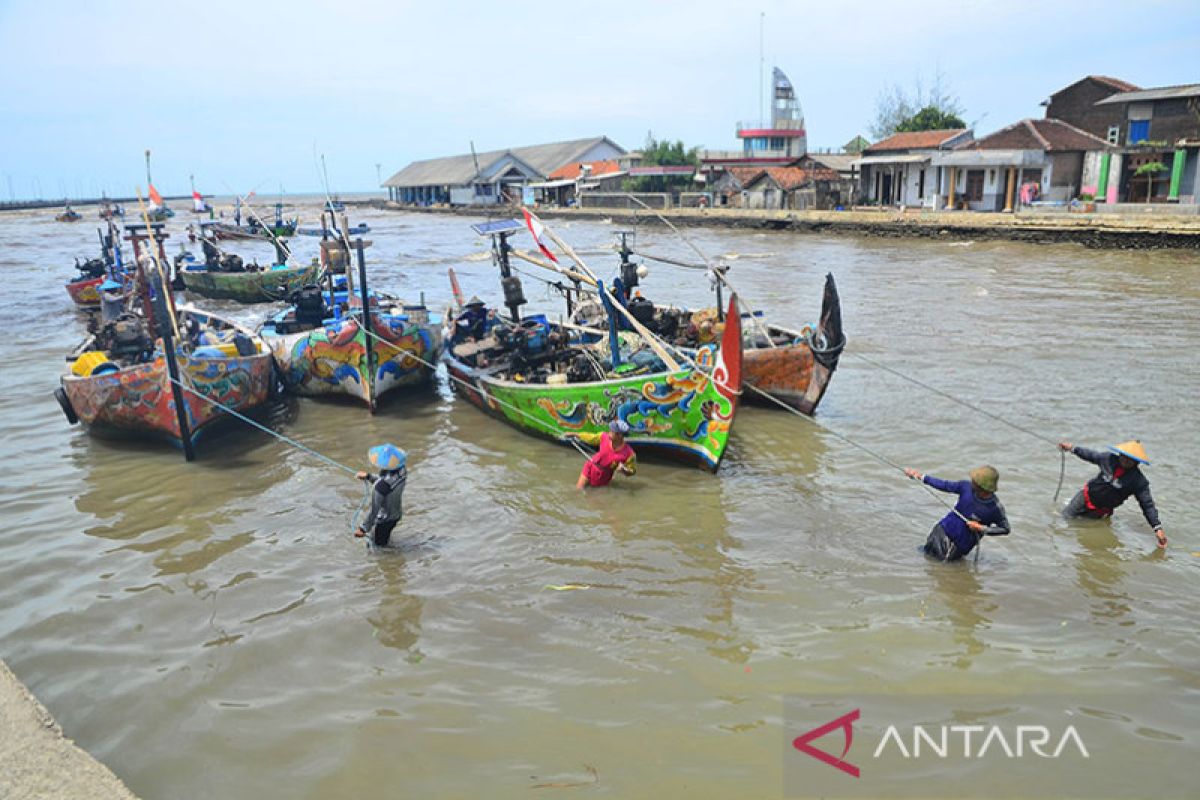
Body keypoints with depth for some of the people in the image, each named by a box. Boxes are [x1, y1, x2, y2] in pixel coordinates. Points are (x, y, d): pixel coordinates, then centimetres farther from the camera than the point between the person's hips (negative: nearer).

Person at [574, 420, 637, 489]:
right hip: (590, 468, 2)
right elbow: (591, 437, -2)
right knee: (579, 489, 9)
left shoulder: (629, 453, -30)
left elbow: (632, 471, -15)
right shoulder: (604, 437, -23)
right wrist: (575, 435, 4)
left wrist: (623, 470, -35)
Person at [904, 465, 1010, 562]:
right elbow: (945, 485, -1)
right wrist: (921, 477, -3)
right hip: (944, 529, 4)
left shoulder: (995, 507, -24)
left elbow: (1005, 529, -10)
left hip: (961, 544, -3)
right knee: (927, 552, 16)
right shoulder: (967, 486, -15)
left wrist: (981, 528, -21)